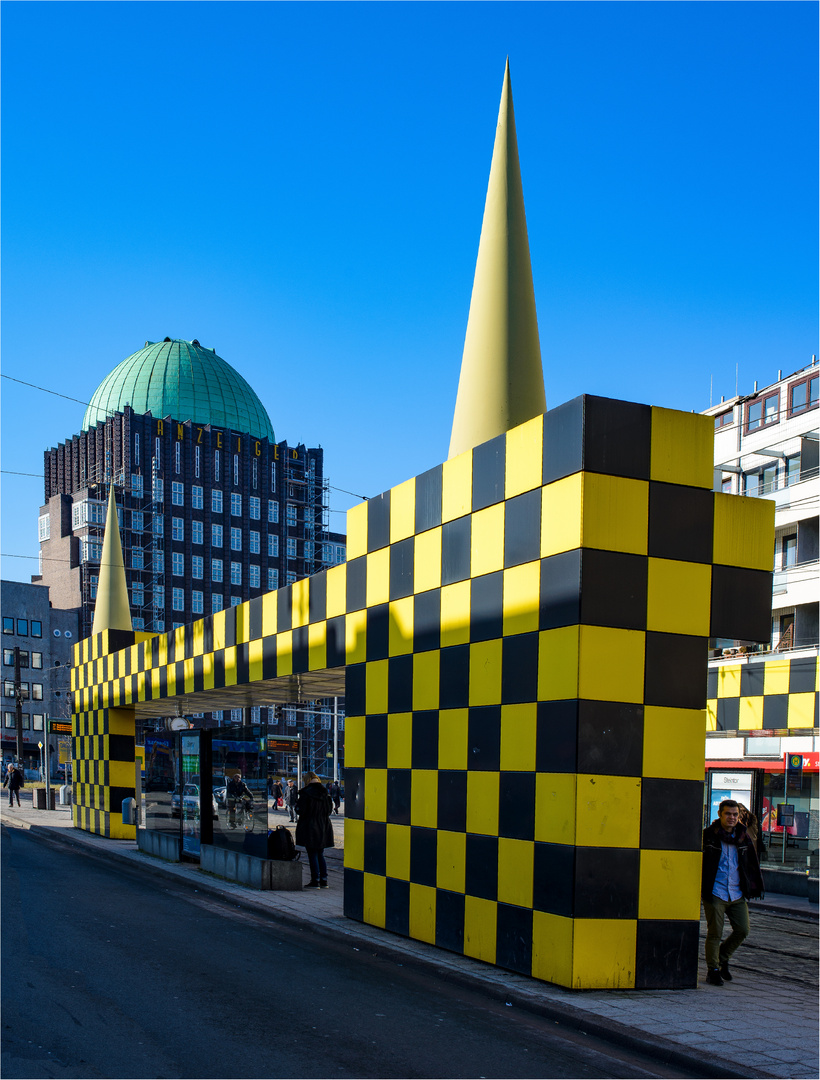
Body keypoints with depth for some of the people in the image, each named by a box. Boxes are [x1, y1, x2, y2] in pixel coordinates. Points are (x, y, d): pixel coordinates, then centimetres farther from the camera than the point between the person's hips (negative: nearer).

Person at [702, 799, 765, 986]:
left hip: (737, 893, 5)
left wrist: (755, 886, 16)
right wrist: (699, 888, -5)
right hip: (715, 893, -5)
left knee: (742, 930, 4)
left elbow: (752, 864, 18)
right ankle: (713, 970, 12)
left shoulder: (743, 837, 8)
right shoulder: (708, 835, -6)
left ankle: (722, 958, 28)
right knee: (715, 933, -3)